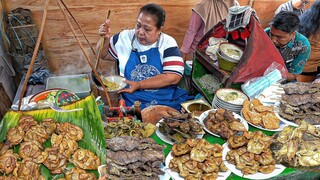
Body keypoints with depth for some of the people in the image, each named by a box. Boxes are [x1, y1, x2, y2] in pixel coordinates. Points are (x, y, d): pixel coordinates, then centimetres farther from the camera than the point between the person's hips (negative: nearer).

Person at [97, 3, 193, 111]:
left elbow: (173, 77, -13)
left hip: (167, 100, -1)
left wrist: (138, 85, -19)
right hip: (132, 102, 2)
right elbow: (103, 55, 18)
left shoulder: (168, 43, -3)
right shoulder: (125, 37, 4)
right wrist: (105, 39, -4)